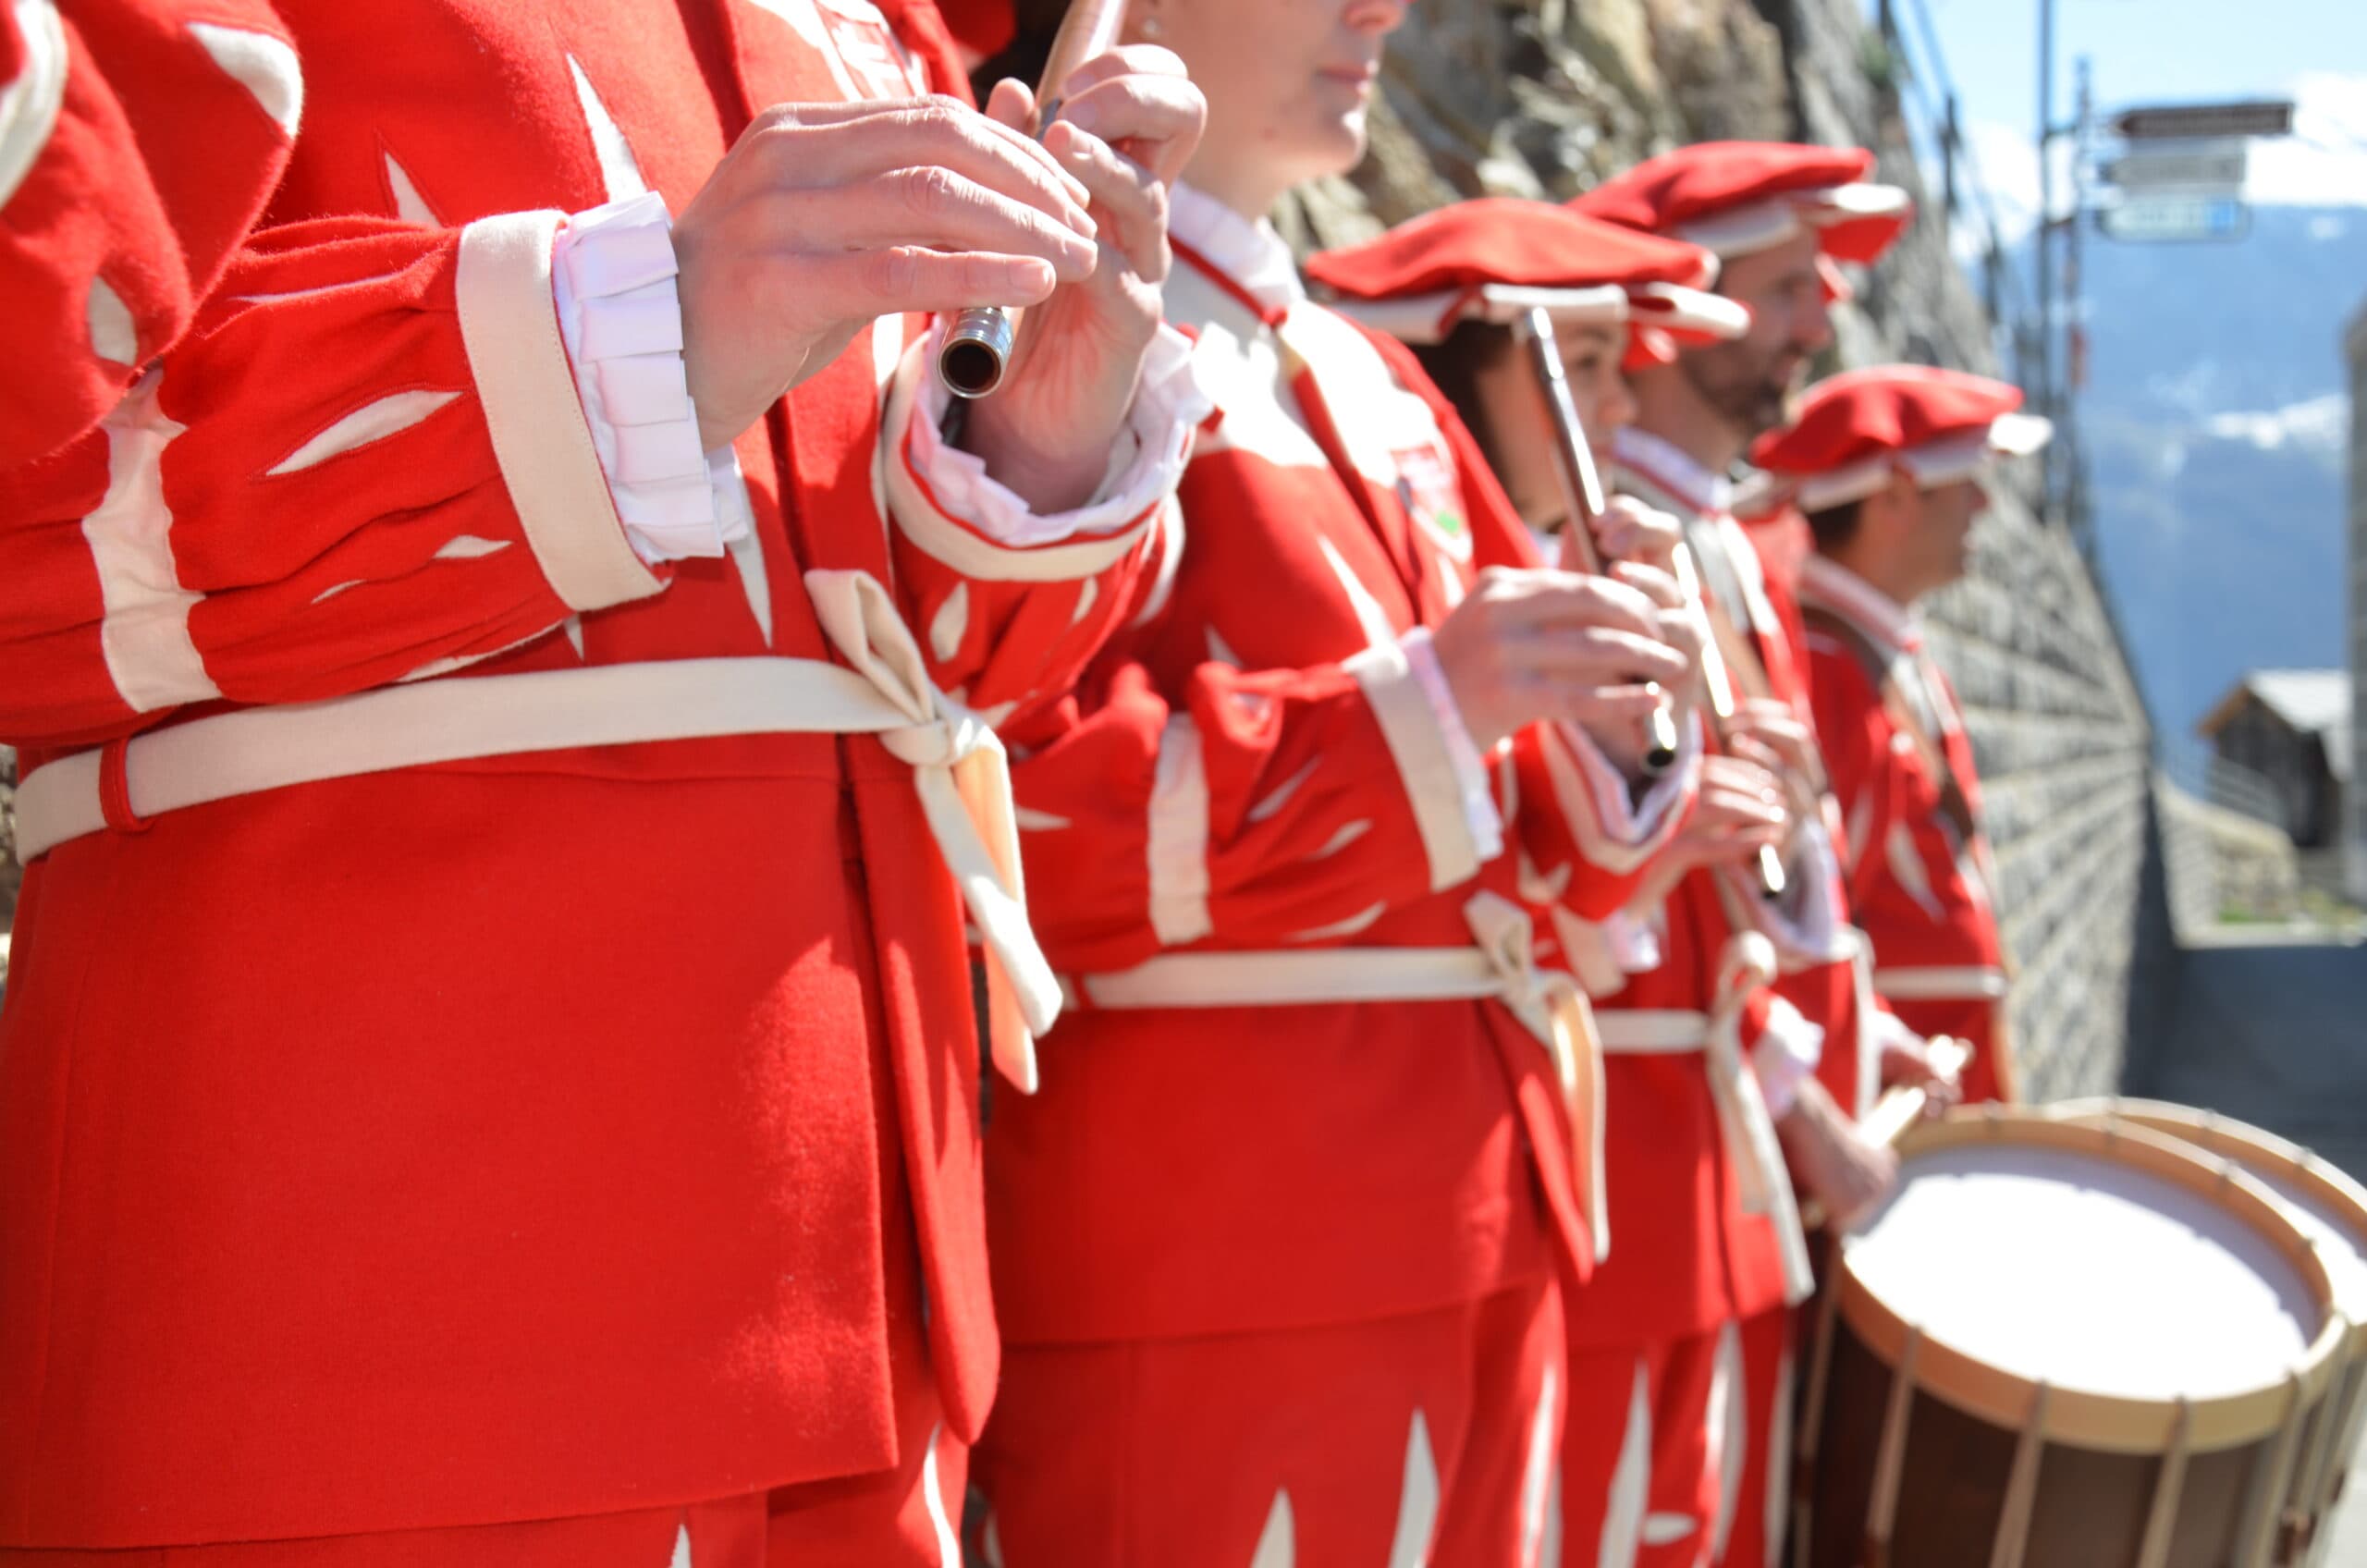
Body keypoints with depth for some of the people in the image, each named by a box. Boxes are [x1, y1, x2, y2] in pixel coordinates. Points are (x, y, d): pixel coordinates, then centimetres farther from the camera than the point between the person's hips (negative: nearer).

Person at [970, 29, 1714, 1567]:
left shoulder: (1373, 380, 17)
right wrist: (1413, 707, -23)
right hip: (1205, 1253, -8)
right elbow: (1007, 821, -20)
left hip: (1468, 1217, 8)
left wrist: (1600, 722, -5)